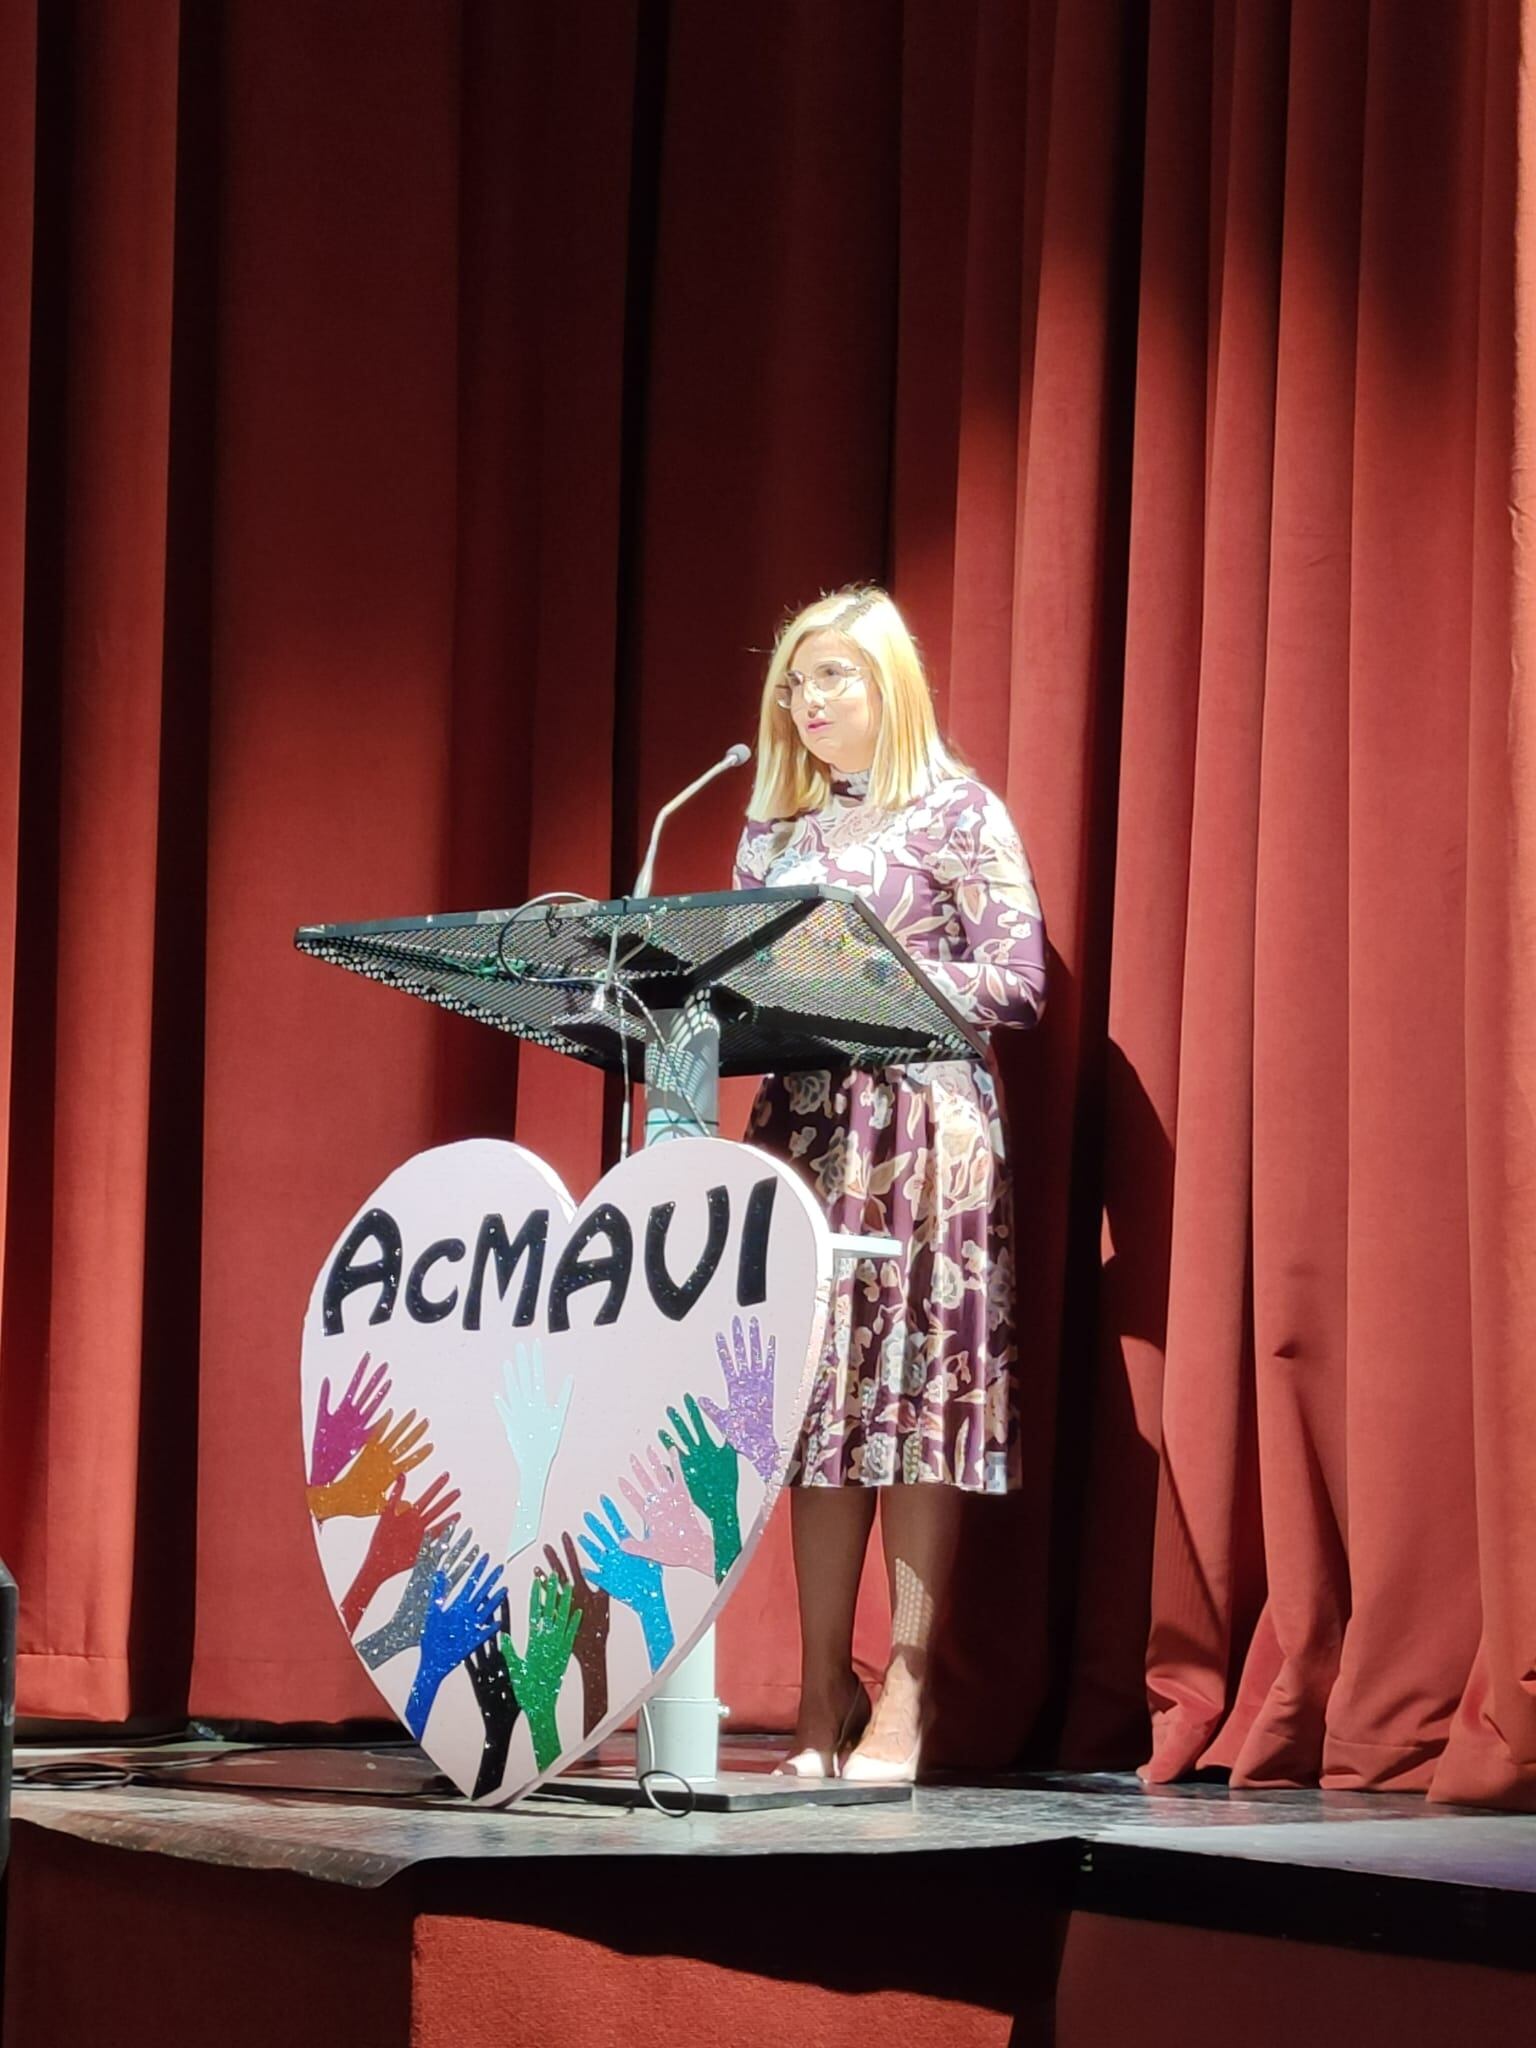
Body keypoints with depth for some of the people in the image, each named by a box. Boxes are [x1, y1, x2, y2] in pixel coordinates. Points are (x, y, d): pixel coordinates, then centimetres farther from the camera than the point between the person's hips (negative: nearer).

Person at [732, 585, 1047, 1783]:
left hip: (924, 1131, -5)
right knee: (813, 1400, 2)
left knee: (915, 1401, -7)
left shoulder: (960, 816, 1)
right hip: (801, 1128, 5)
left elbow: (1018, 983, -6)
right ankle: (824, 1688, 8)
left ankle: (904, 1699, -4)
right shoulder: (773, 831, 17)